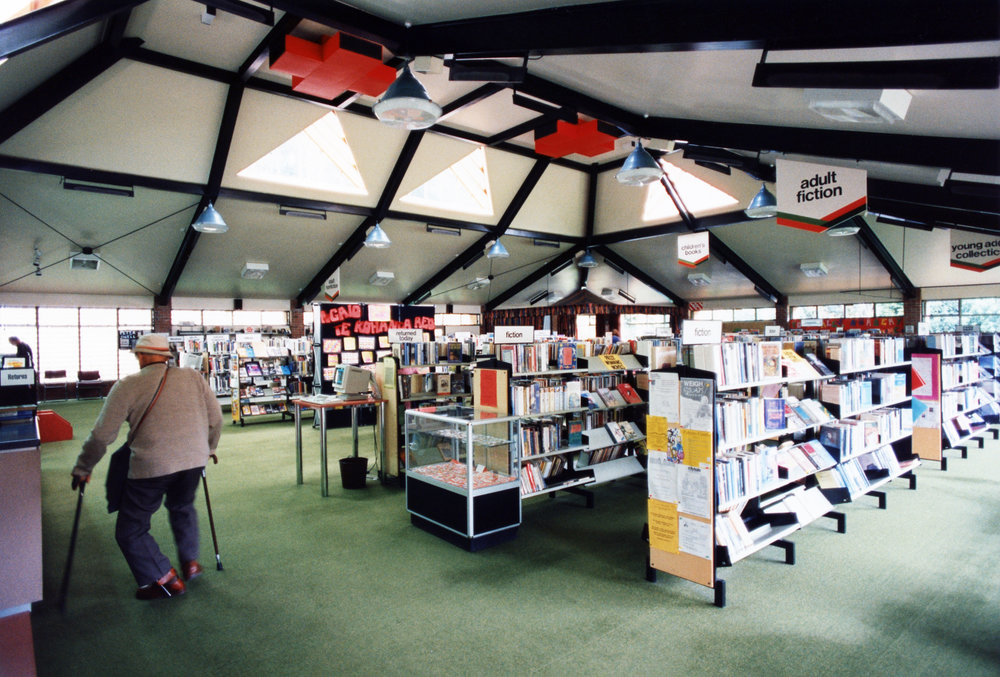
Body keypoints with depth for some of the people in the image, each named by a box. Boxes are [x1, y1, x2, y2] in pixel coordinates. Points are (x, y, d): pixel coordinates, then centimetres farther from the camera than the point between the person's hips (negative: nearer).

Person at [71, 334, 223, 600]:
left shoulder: (127, 386, -1)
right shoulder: (193, 377, 8)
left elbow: (102, 434, 0)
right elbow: (215, 417, 11)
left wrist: (83, 468, 15)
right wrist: (209, 448, 28)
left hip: (151, 466, -4)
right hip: (194, 459, 5)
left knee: (131, 529, 15)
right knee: (182, 507, 32)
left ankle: (165, 580, 15)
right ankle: (190, 562, 35)